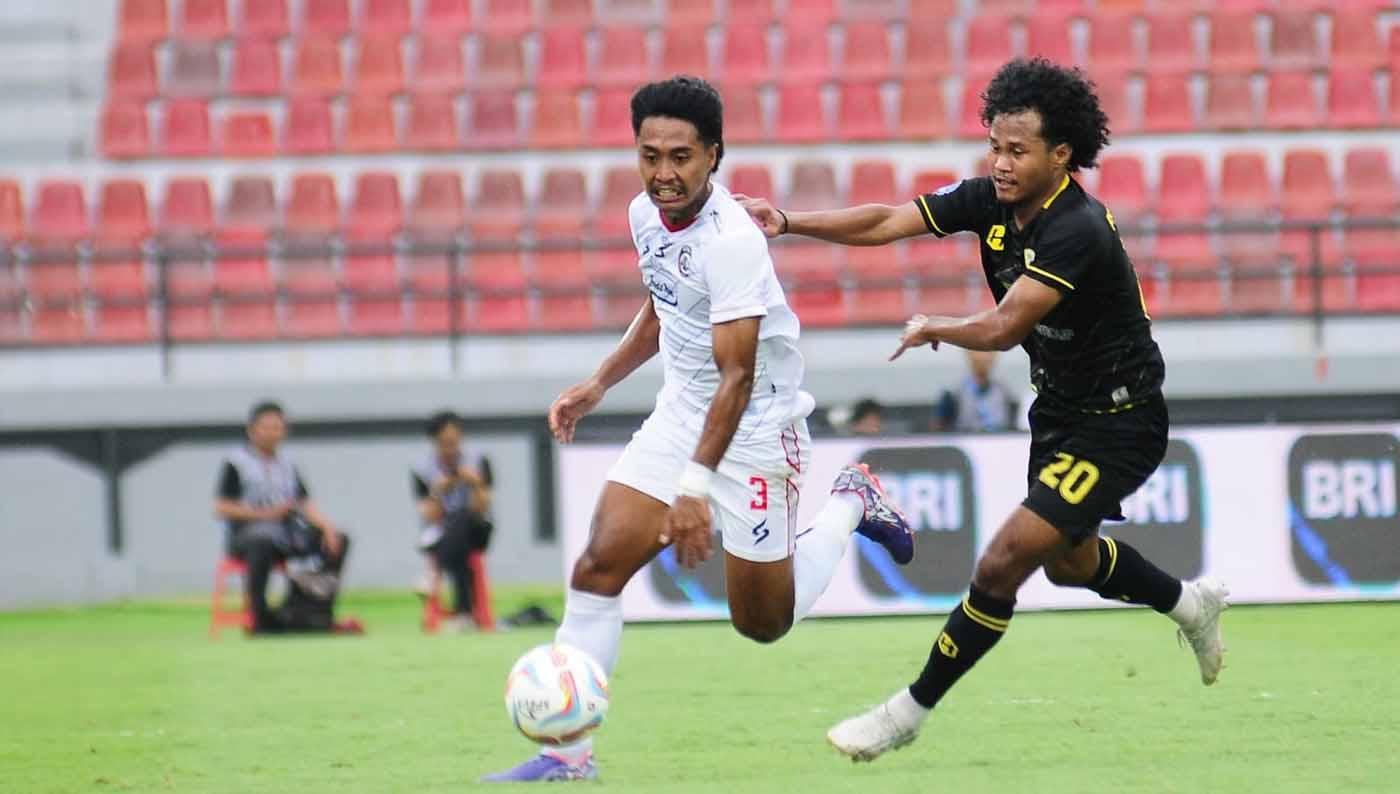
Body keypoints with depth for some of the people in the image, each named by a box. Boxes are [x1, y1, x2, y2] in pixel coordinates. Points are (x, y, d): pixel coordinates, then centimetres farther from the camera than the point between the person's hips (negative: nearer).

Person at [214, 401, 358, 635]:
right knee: (262, 545, -41)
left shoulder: (286, 466, 18)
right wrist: (265, 514, -12)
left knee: (338, 541, -11)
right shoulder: (236, 464, 3)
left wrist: (327, 528, -10)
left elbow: (306, 505, 9)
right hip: (249, 533, -6)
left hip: (287, 532, 6)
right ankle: (261, 621, -35)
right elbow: (222, 508, -4)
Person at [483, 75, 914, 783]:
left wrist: (697, 485, -35)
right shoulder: (645, 214, 0)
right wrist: (598, 385, 12)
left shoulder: (732, 241, -26)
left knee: (763, 622, 5)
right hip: (680, 414, 7)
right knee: (597, 567, -11)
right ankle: (567, 751, -7)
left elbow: (737, 375, -29)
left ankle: (849, 505, 30)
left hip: (754, 430, -7)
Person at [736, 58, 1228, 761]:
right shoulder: (992, 200, -8)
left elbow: (1002, 328, -33)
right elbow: (885, 223, -10)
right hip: (1059, 410, 9)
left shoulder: (1077, 232, -31)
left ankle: (911, 711, -4)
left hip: (1117, 426, -9)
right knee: (1068, 561, 27)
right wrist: (788, 222, -24)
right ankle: (1191, 603, 54)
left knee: (1002, 564, -15)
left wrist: (932, 329, -14)